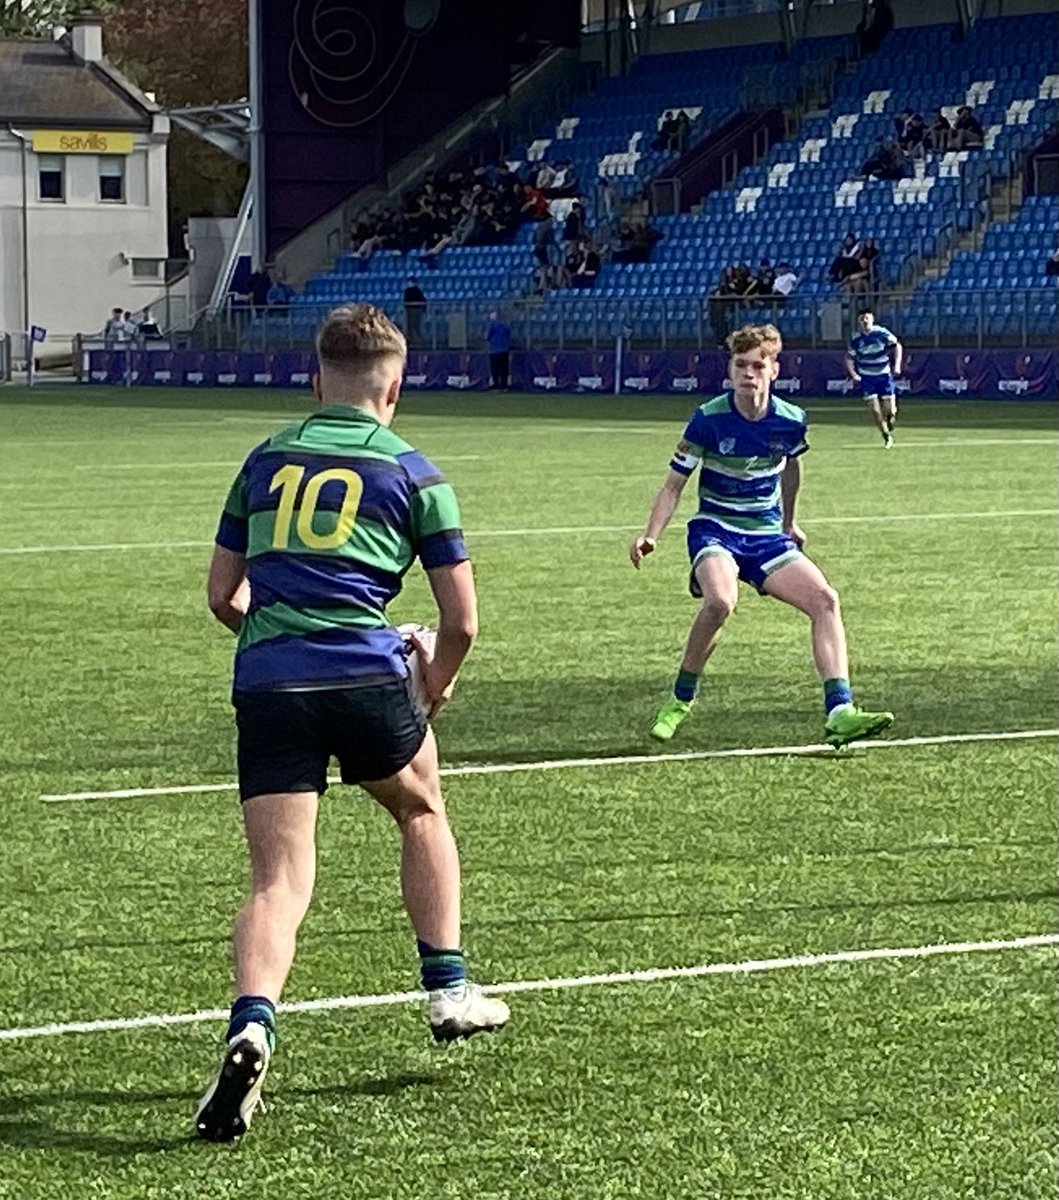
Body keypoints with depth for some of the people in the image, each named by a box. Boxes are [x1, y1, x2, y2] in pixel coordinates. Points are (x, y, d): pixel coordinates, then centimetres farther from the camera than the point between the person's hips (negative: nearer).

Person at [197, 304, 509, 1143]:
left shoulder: (265, 461, 16)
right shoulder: (413, 475, 8)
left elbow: (223, 595, 21)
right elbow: (462, 621, 8)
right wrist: (438, 681, 27)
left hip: (266, 682, 1)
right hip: (365, 674, -1)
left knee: (280, 879, -2)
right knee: (421, 809, 28)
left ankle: (252, 1028, -28)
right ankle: (450, 992, 28)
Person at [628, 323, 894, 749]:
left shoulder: (790, 422, -4)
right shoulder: (709, 419, -13)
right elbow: (675, 483, -6)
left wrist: (789, 522, 31)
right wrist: (650, 536, -19)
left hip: (767, 535, 4)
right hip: (715, 531, -4)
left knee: (825, 600, -17)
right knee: (720, 601, -34)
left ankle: (839, 713, -20)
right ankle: (680, 700, -11)